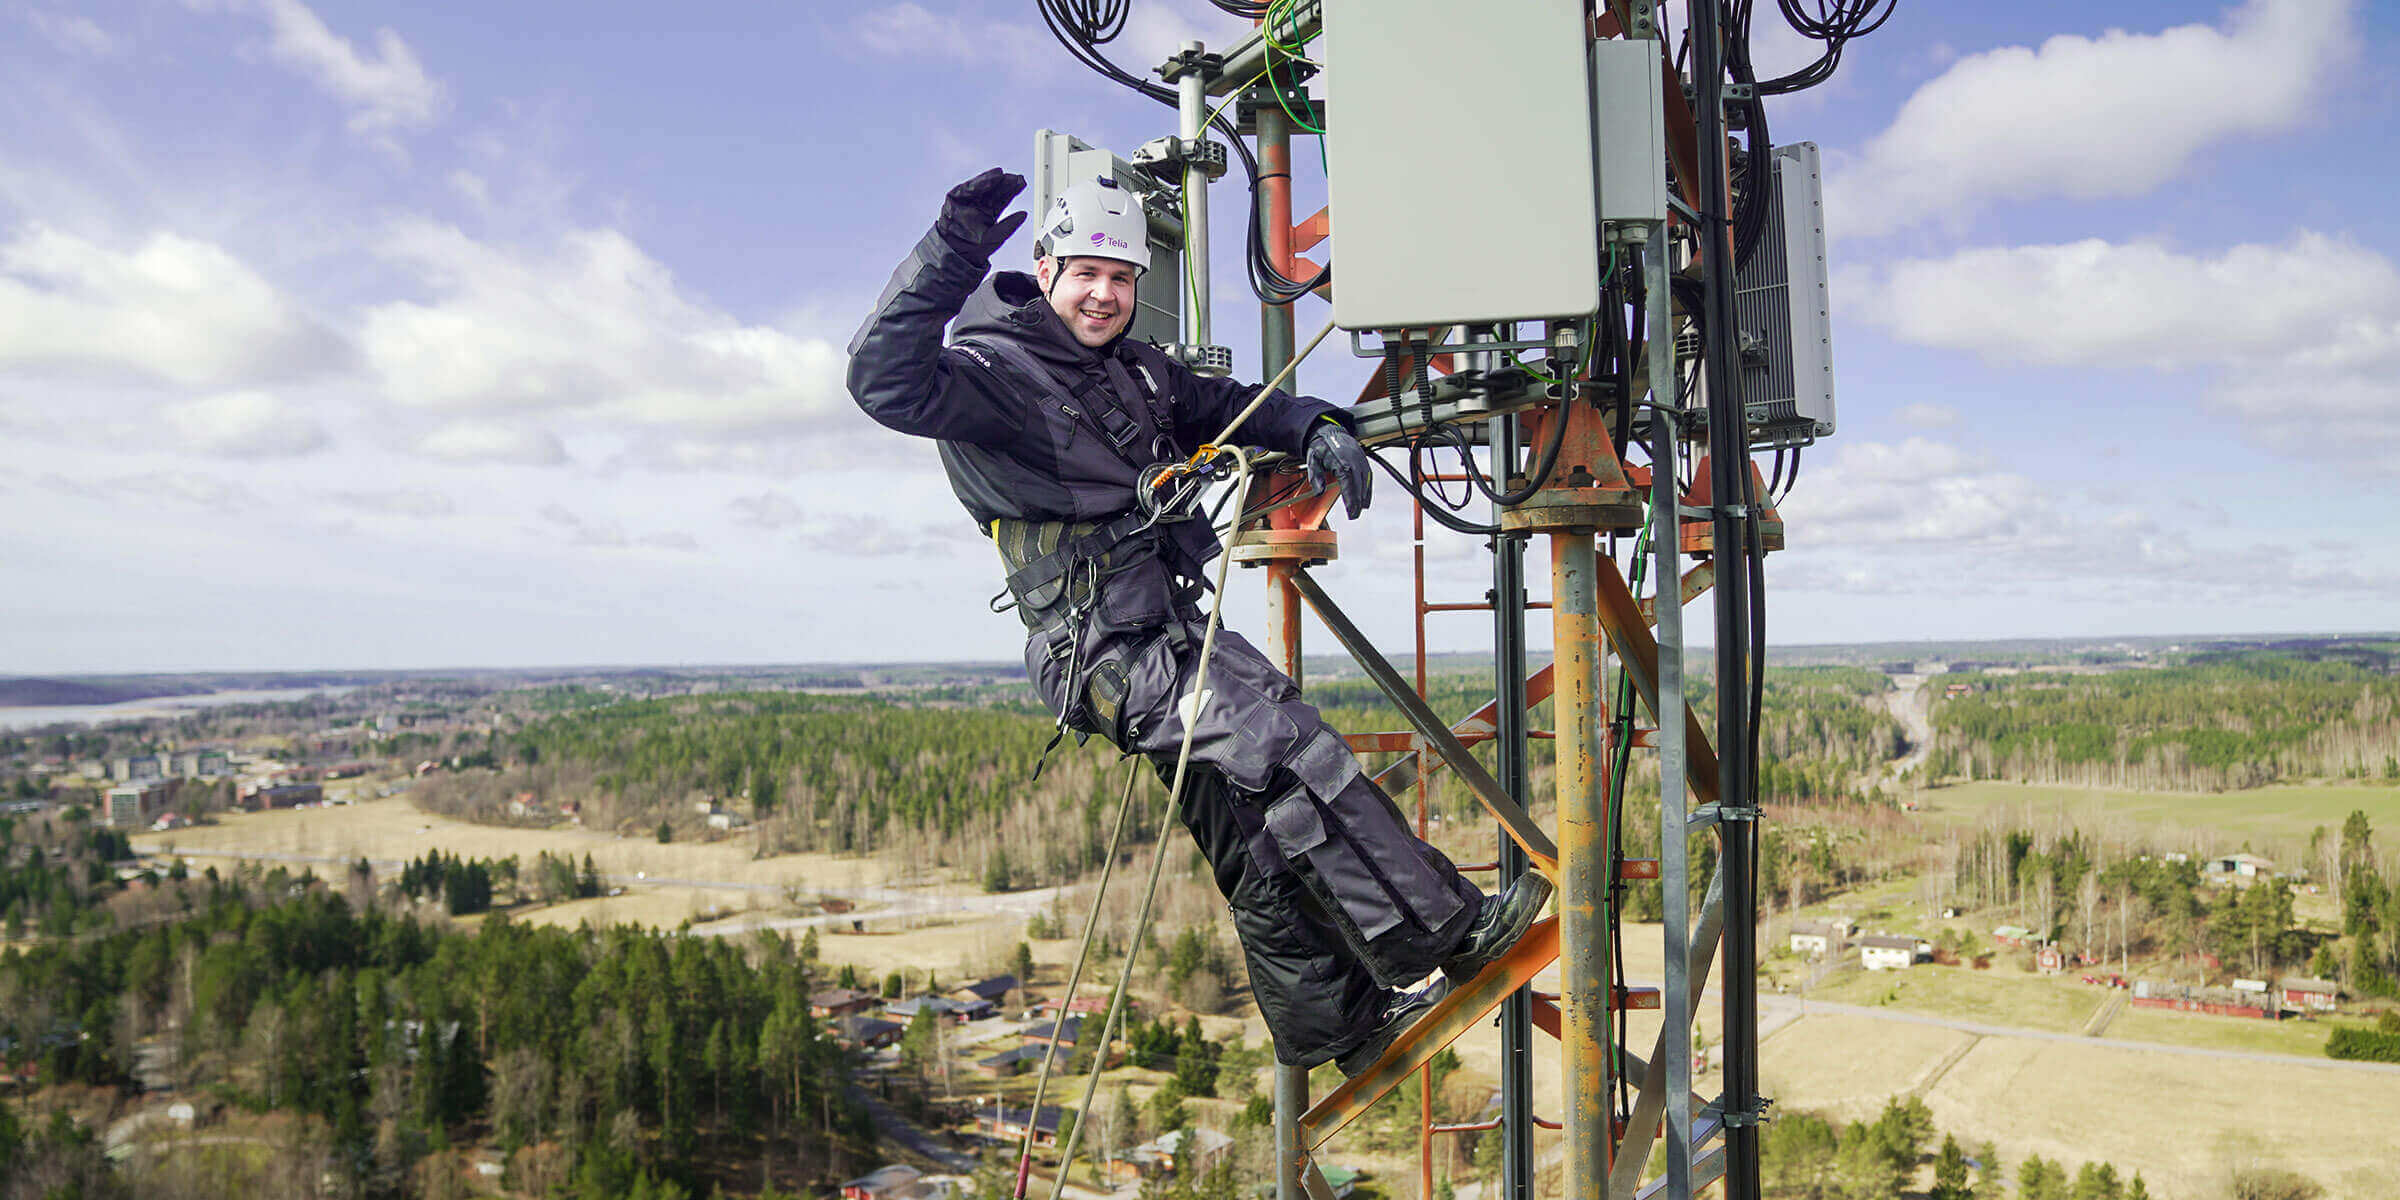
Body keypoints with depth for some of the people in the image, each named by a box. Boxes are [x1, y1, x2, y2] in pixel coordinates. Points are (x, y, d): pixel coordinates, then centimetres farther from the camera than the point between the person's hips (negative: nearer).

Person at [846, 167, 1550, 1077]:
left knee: (1260, 843, 13)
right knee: (1292, 754, -19)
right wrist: (952, 253, -33)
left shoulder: (1134, 372, 20)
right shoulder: (998, 372, -7)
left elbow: (1228, 408, 26)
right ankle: (1444, 935, -10)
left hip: (1171, 635, 9)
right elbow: (887, 383, -25)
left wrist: (1316, 428, 6)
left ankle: (1337, 1022, 24)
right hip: (1109, 651, -9)